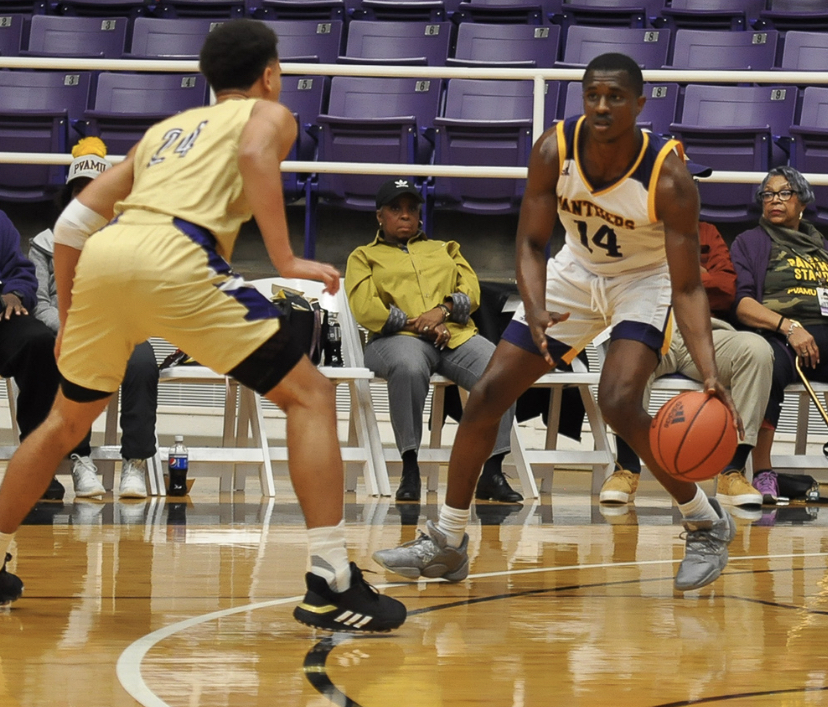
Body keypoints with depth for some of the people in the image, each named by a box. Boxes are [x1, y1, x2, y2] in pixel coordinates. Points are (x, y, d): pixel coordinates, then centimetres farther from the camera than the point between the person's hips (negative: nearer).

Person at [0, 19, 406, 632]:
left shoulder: (167, 128, 35)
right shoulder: (269, 113, 20)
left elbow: (74, 221, 30)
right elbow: (255, 155, -7)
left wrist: (69, 323, 38)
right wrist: (286, 262, -9)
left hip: (100, 259, 6)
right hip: (172, 258, -6)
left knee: (68, 420, 28)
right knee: (309, 395, 2)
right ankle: (331, 582, -9)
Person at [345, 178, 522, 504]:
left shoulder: (444, 250, 31)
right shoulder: (363, 257, 20)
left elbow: (471, 290, 15)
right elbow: (365, 309, 2)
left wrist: (442, 311, -8)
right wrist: (421, 327, -8)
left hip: (456, 335, 3)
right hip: (399, 339, -3)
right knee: (408, 367, -42)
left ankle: (492, 473, -26)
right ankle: (410, 469, -35)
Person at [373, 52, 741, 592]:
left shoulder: (669, 176, -31)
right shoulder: (555, 150, -23)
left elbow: (687, 287, -28)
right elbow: (532, 243, -15)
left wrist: (710, 375, -41)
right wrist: (536, 311, -35)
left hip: (646, 278, -4)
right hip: (577, 270, 4)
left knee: (619, 402, -27)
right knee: (489, 395, -2)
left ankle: (707, 524, -5)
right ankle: (447, 543, 11)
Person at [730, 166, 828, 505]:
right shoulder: (750, 242, 19)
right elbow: (741, 303, 4)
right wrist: (789, 326, -13)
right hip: (777, 336, -3)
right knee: (768, 367, -42)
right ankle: (762, 474, -34)